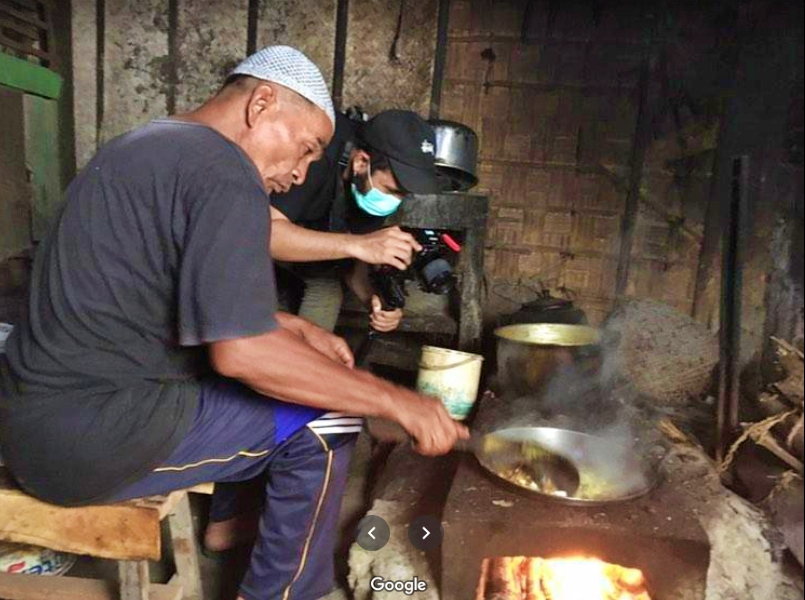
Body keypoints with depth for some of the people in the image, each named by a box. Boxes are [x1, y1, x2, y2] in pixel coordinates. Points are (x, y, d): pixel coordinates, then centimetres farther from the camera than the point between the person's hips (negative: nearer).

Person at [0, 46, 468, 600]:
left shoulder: (153, 146, 13)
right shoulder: (224, 173, -18)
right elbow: (241, 353, -26)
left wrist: (299, 330, 12)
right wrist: (396, 401, -18)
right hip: (91, 437, -10)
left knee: (251, 385, 21)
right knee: (324, 426, -5)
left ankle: (224, 521, 32)